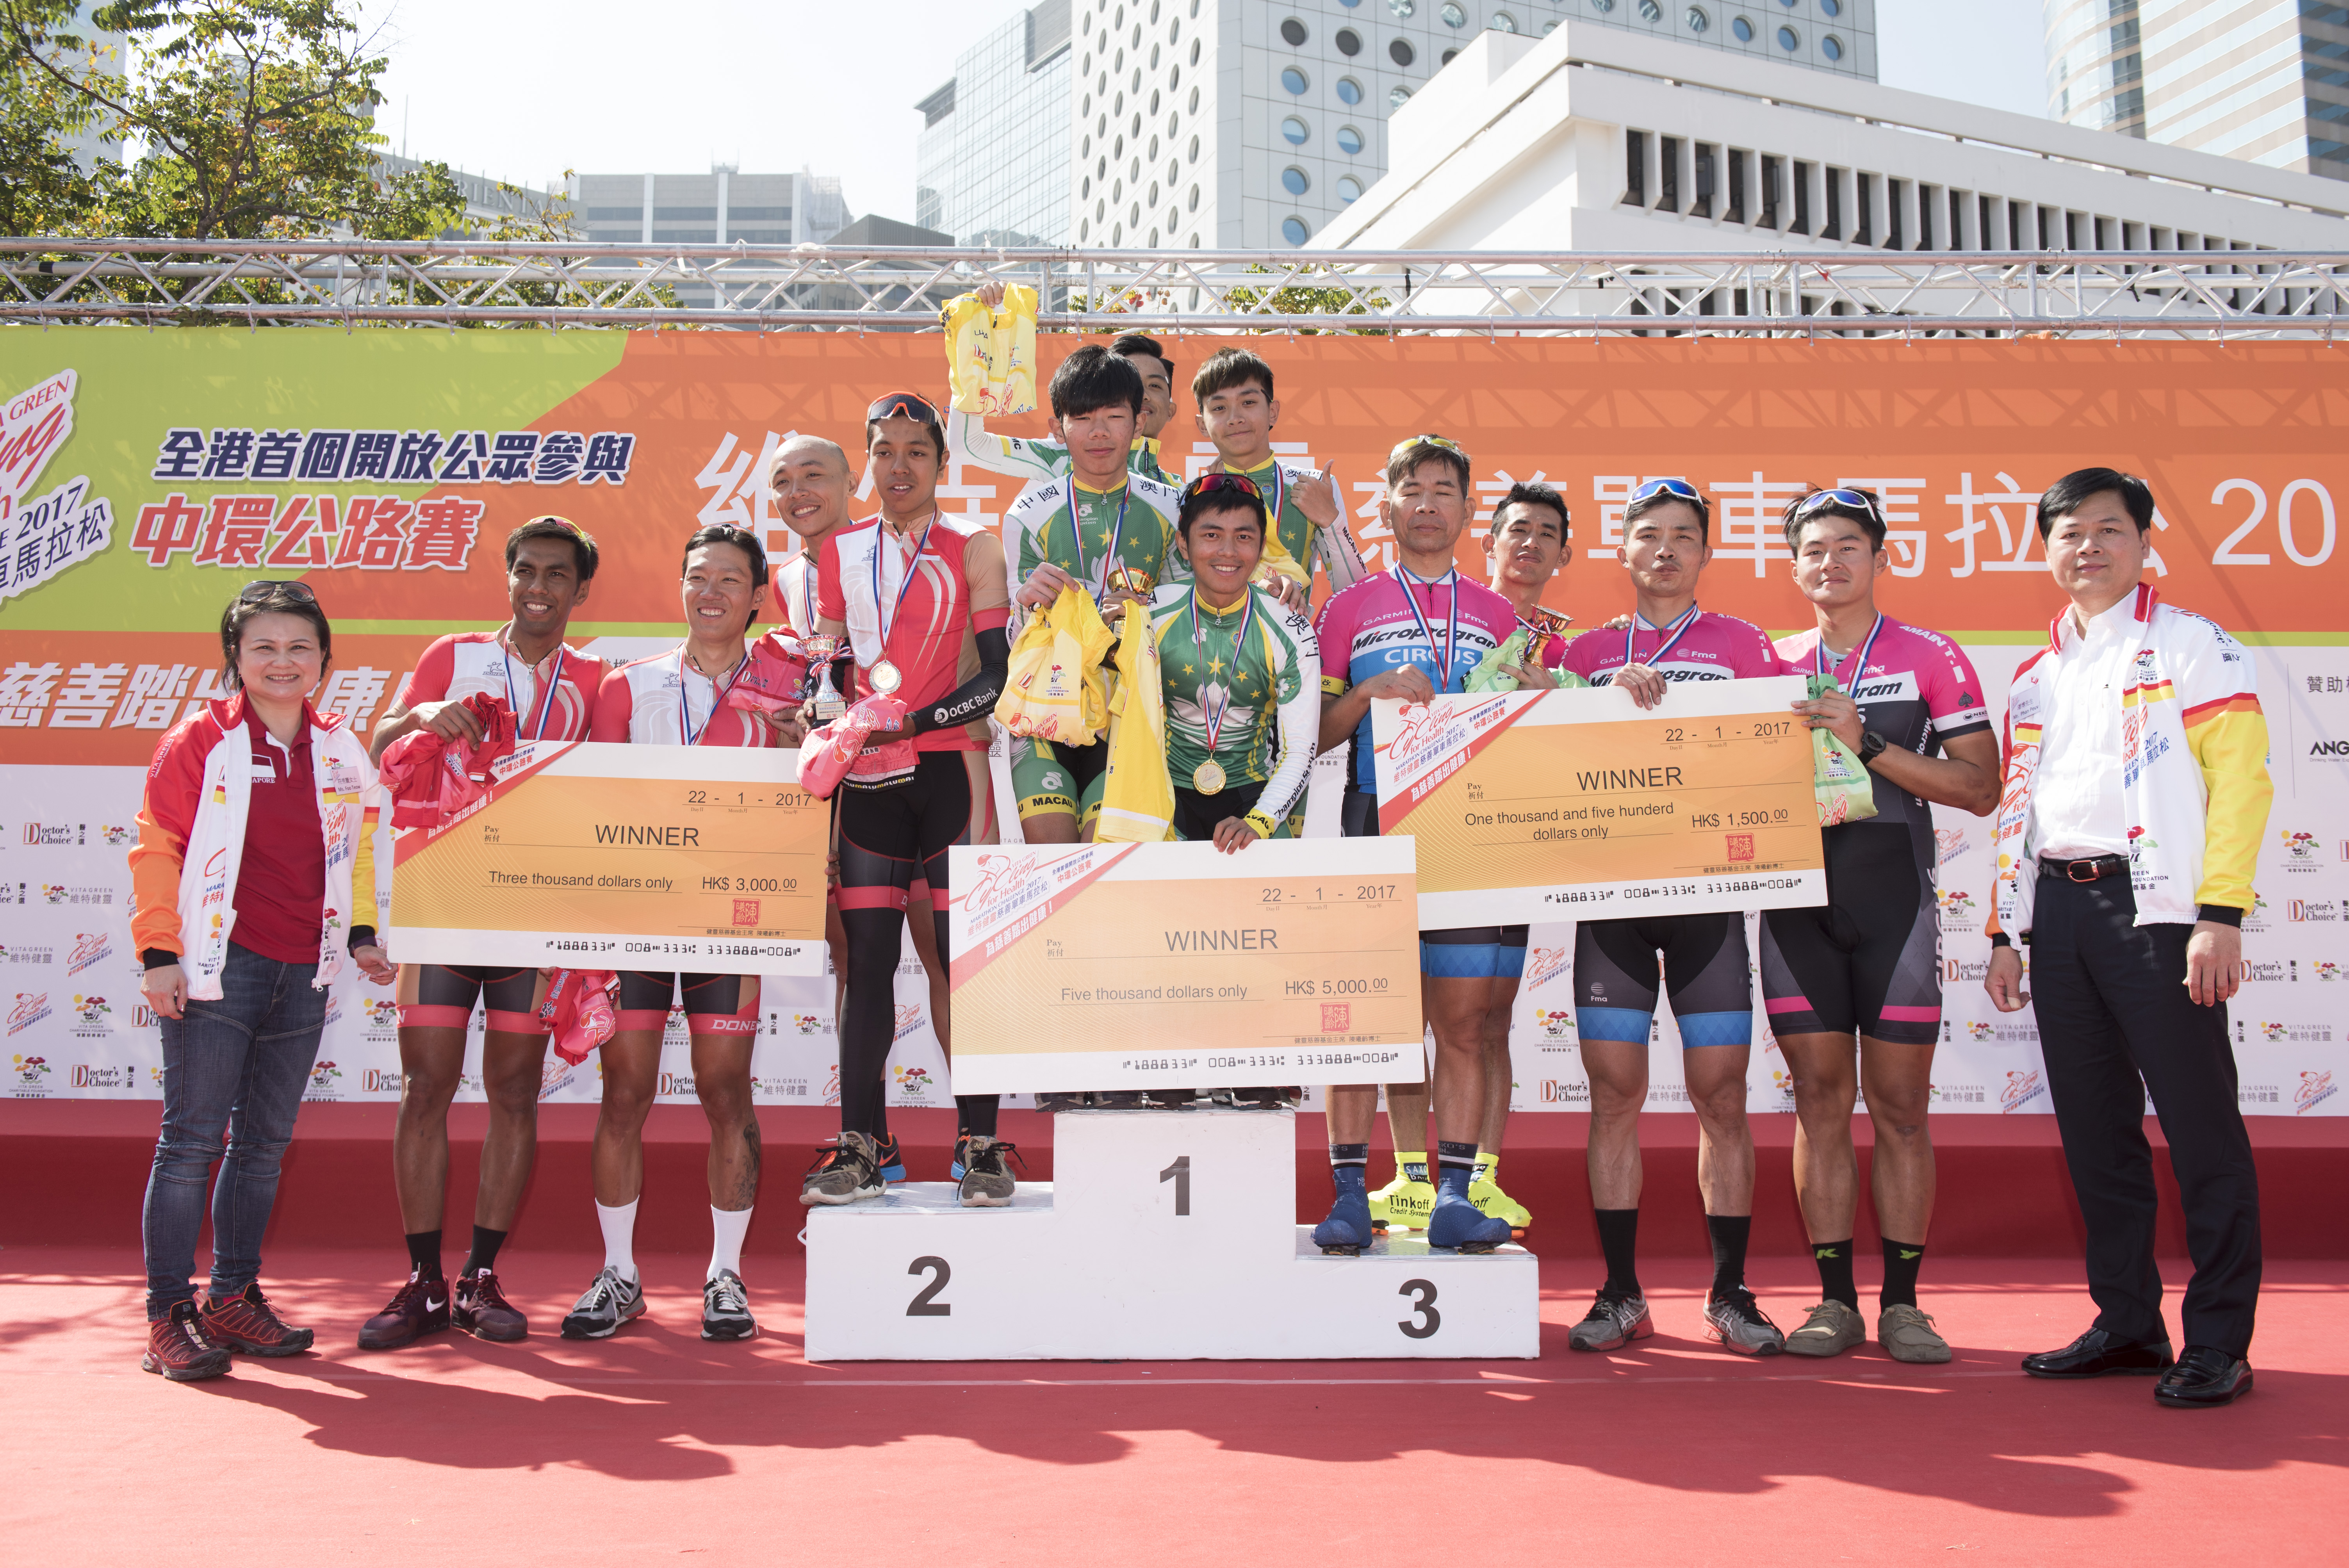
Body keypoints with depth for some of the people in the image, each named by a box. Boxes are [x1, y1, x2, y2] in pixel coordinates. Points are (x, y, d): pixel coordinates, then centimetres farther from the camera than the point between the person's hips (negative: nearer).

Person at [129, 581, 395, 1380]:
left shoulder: (341, 750, 11)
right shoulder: (199, 742, -3)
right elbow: (157, 851, -3)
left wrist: (361, 935, 14)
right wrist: (160, 952, -8)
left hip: (303, 975, 5)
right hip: (218, 969, -5)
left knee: (266, 1140, 11)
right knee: (192, 1138, -3)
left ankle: (234, 1298, 22)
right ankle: (168, 1314, 5)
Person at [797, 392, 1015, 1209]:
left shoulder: (973, 548, 3)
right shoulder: (841, 552, 14)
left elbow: (997, 671, -4)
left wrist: (915, 720, -15)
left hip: (952, 768, -3)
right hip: (869, 778, 3)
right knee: (867, 960, 4)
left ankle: (979, 1146, 4)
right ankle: (857, 1147, 9)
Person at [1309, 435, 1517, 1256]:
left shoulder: (1496, 616, 17)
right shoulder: (1349, 609, 11)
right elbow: (1313, 734, 6)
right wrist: (1373, 692, -9)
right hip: (1375, 825, -2)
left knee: (1464, 1018, -1)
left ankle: (1454, 1196, 3)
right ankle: (1350, 1194, -1)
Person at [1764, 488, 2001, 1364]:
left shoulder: (1931, 658, 5)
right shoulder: (1773, 663, 13)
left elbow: (1980, 788, -4)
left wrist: (1868, 744, -13)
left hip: (1893, 897, -2)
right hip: (1797, 897, 2)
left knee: (1900, 1105, 1)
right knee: (1820, 1102, 3)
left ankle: (1902, 1302, 10)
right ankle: (1835, 1300, 10)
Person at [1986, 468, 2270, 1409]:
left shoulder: (2192, 646, 1)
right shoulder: (2036, 674, 19)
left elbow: (2240, 779, -8)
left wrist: (2220, 913, -17)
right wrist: (2006, 931, 15)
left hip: (2156, 903, -6)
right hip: (2059, 910, 6)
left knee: (2200, 1126, -3)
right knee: (2094, 1128, 9)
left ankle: (2218, 1343, 4)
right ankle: (2127, 1323, 19)